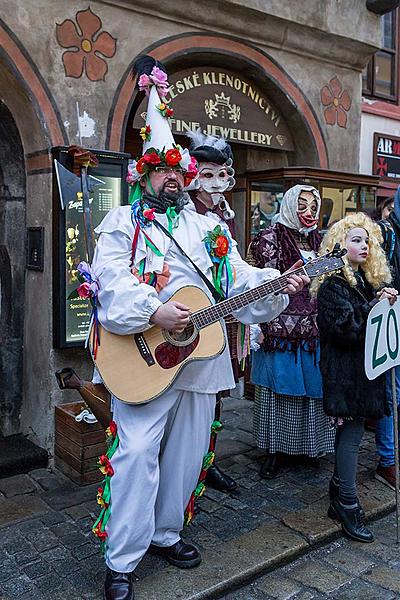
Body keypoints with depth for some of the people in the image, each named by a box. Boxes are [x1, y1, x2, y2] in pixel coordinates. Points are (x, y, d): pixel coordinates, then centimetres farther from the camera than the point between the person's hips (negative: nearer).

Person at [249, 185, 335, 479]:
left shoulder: (318, 240, 15)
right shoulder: (271, 238, -2)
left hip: (314, 330, 5)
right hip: (280, 329, -5)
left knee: (312, 387, 9)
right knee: (279, 391, 3)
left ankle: (310, 445, 25)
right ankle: (275, 450, 18)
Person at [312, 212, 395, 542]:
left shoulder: (370, 280, 16)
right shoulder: (332, 284, -9)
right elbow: (343, 327, -18)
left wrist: (389, 302, -1)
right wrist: (376, 306, -18)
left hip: (366, 366, 8)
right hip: (346, 369, -8)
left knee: (349, 429, 13)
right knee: (352, 431, -5)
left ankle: (339, 496, 24)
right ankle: (348, 505, 6)